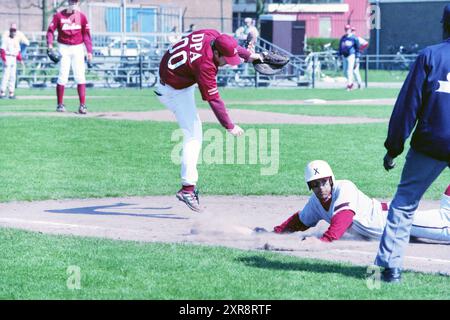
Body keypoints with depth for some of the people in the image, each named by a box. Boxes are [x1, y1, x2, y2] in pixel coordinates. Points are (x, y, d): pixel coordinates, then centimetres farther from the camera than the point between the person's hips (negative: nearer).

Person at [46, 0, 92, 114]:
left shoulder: (82, 17, 4)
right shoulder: (59, 16, -2)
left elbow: (86, 34, 7)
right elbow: (50, 30, -1)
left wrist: (89, 51, 1)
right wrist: (50, 43, -17)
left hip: (78, 48, 1)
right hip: (64, 48, -1)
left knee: (80, 77, -6)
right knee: (63, 77, -3)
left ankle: (82, 105, -8)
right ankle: (60, 104, 8)